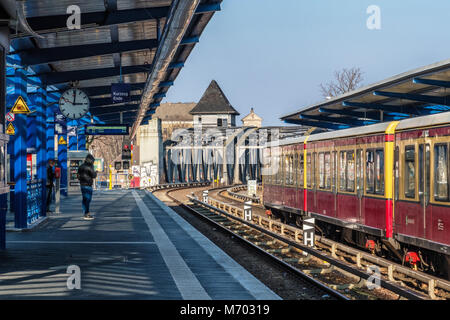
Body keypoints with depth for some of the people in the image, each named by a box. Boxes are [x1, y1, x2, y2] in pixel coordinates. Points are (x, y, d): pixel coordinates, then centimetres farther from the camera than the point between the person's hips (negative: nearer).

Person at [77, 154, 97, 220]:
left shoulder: (81, 166, 12)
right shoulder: (89, 167, -14)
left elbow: (79, 176, 17)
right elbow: (93, 176, -11)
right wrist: (95, 173, 9)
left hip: (82, 184, 9)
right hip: (87, 185, -9)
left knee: (85, 199, 13)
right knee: (87, 199, -7)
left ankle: (87, 213, 21)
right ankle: (86, 215, -8)